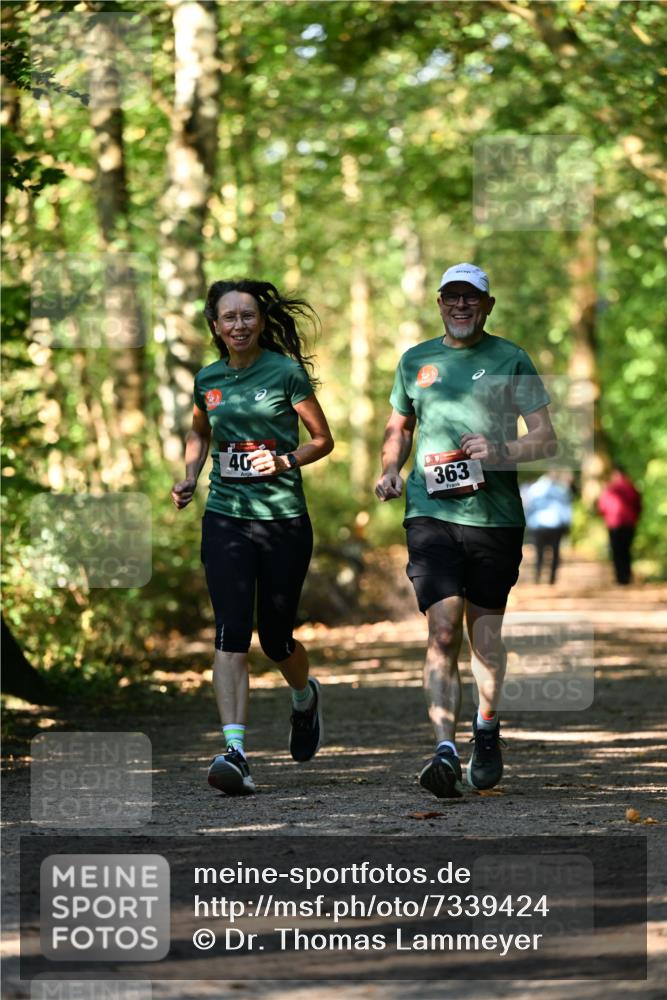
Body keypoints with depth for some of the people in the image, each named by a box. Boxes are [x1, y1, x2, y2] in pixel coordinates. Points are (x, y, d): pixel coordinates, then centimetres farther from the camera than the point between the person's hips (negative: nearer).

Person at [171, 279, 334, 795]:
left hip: (285, 519, -2)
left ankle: (305, 696, 43)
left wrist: (285, 461, -13)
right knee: (231, 634, -13)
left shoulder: (286, 373, -3)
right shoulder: (208, 380, 8)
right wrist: (190, 478, 11)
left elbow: (323, 439, 4)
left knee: (276, 638, 8)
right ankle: (234, 751, -20)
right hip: (225, 518, 2)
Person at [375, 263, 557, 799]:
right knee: (443, 629, -13)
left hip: (495, 513, 0)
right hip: (431, 511, 0)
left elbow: (546, 439, 2)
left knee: (485, 628, 10)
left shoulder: (511, 360, 4)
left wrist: (502, 451, -16)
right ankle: (446, 750, -20)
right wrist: (390, 471, 6)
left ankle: (487, 730, 32)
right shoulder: (415, 361, 12)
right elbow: (399, 428, 25)